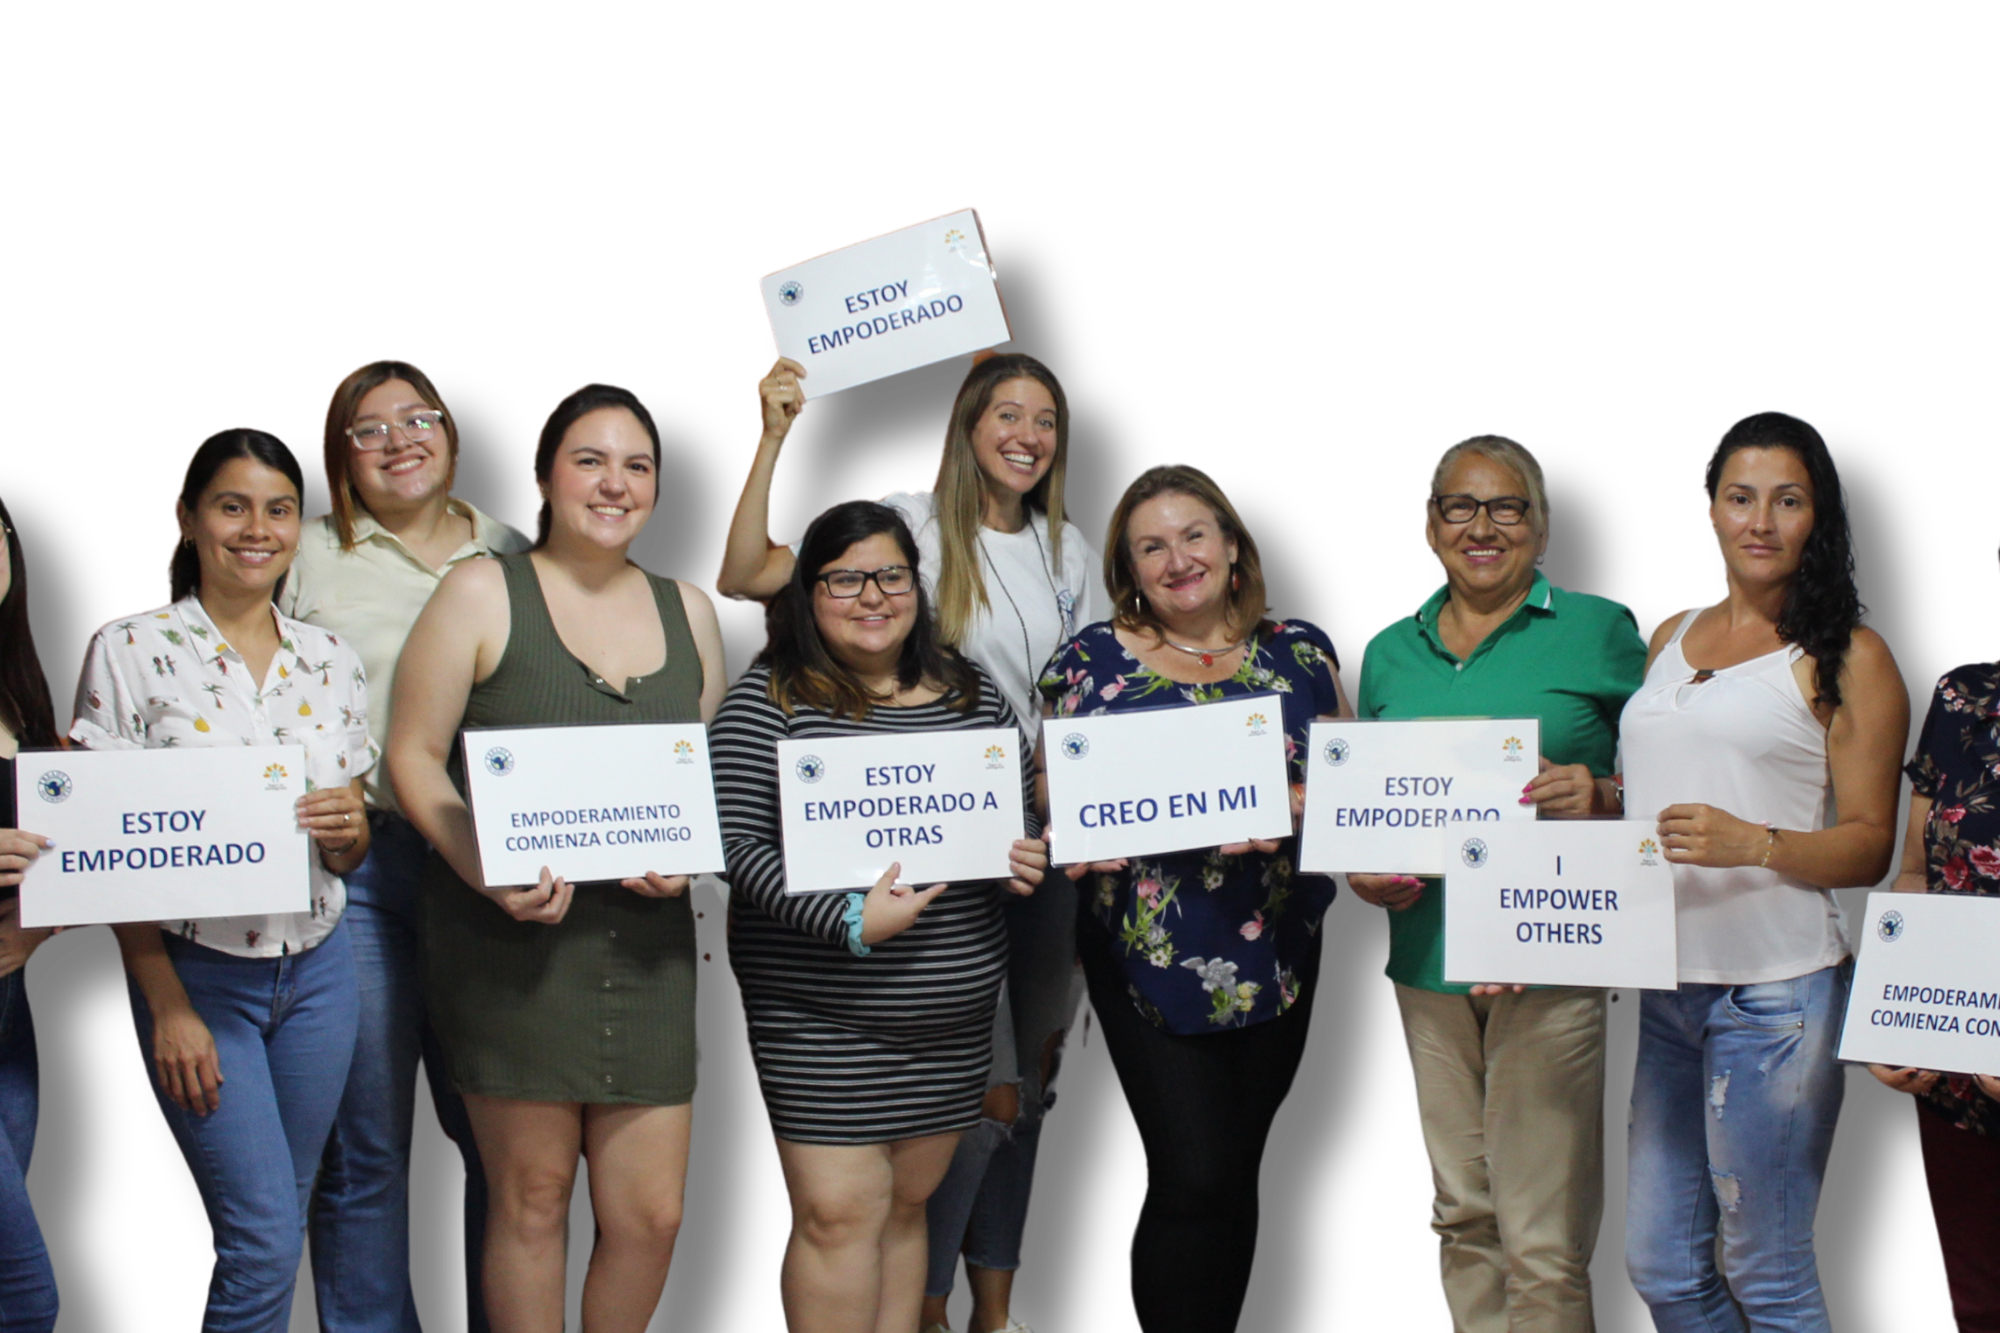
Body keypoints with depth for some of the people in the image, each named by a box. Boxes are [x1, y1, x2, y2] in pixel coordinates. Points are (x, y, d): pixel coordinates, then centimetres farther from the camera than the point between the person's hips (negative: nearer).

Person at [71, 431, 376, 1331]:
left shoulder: (329, 659, 7)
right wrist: (166, 1005, -13)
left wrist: (348, 828, -12)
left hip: (316, 966, 4)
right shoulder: (130, 648, -6)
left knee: (278, 1227, 10)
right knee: (265, 1238, -9)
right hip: (198, 973, -4)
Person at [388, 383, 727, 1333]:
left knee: (653, 1213, 2)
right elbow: (413, 755, -4)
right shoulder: (482, 593, 0)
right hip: (510, 935, -4)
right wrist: (487, 869, -19)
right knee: (533, 1194, 2)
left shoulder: (689, 611, 14)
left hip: (647, 942, 4)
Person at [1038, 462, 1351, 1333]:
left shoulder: (1299, 652, 7)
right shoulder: (1093, 661, 2)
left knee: (1237, 1173, 10)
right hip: (1151, 957, -2)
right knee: (1194, 1177, -9)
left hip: (1276, 956, 3)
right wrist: (1079, 833, -18)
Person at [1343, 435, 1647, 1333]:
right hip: (1427, 957, 5)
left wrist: (1602, 796, -18)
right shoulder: (1389, 652, 14)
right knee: (1461, 1214, 13)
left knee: (1543, 1243, -5)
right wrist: (1363, 874, 2)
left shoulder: (1600, 630, 1)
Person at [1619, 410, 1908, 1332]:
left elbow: (1869, 843, -6)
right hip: (1664, 980, 6)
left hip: (1775, 988, -6)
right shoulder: (1671, 637, 16)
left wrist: (1754, 844, -23)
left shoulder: (1848, 657, -2)